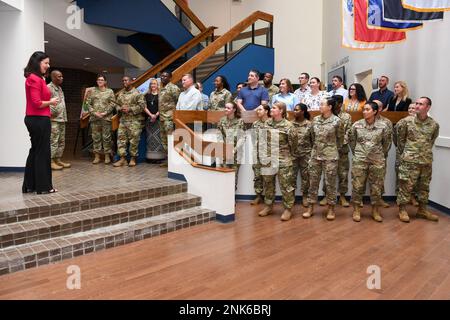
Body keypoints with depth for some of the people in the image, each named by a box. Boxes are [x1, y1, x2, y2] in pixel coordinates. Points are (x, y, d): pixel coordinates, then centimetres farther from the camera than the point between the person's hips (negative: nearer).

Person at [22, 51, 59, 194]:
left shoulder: (35, 78, 15)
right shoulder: (35, 79, -14)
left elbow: (36, 100, 14)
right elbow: (37, 103, -20)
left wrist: (49, 101, 3)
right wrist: (51, 102, -6)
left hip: (34, 119, 10)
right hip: (39, 120, -10)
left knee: (35, 151, 15)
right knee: (42, 152, -2)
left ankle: (29, 185, 23)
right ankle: (43, 186, 8)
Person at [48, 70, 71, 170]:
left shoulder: (59, 88, 19)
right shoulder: (49, 88, -9)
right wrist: (52, 112, -15)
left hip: (62, 119, 9)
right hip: (54, 120, -9)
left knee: (61, 141, 11)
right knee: (53, 141, -7)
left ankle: (58, 160, 19)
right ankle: (51, 161, -2)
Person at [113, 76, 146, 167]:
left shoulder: (137, 93, -4)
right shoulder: (121, 94, 15)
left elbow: (142, 106, -11)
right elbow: (117, 105, 20)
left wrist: (130, 109, -16)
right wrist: (120, 109, -3)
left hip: (135, 120, -6)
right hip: (123, 120, 6)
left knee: (134, 140, -2)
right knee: (121, 139, 2)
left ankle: (133, 158, 9)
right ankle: (122, 158, 7)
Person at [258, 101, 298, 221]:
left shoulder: (288, 125, -12)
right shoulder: (267, 123, 5)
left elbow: (293, 143, -6)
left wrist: (289, 155, 4)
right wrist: (264, 153, 13)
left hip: (283, 160, -6)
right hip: (268, 159, 6)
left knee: (285, 184, 1)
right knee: (268, 183, 14)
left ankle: (288, 209, 12)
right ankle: (268, 205, 28)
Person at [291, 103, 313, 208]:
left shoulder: (309, 124, -4)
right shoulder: (291, 123, 1)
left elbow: (313, 139, -1)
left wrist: (312, 153, -3)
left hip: (306, 154, -1)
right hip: (293, 153, 1)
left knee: (305, 175, 7)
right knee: (292, 175, 6)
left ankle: (305, 196, 20)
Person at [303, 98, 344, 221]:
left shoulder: (337, 121, -9)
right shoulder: (315, 120, 4)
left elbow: (340, 139, 2)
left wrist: (333, 150, 10)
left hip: (330, 156, -4)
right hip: (315, 155, 4)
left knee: (330, 183, 3)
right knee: (313, 181, 8)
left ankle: (331, 209, 17)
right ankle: (310, 208, 17)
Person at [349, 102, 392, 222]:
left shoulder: (383, 126, -4)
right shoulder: (356, 125, -3)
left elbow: (387, 142, 9)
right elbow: (351, 140, 9)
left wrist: (381, 154, 11)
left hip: (377, 161, 1)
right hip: (359, 161, 0)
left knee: (376, 187, 8)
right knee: (357, 185, 3)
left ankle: (375, 210, 23)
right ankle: (356, 209, 16)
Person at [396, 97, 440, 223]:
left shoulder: (434, 125, -1)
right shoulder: (407, 121, -6)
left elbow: (432, 140, 15)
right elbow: (400, 138, 5)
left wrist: (426, 151, 15)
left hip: (427, 161, 3)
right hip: (409, 160, -3)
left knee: (424, 186, 14)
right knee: (406, 185, 0)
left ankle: (422, 210, 29)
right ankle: (402, 210, 13)